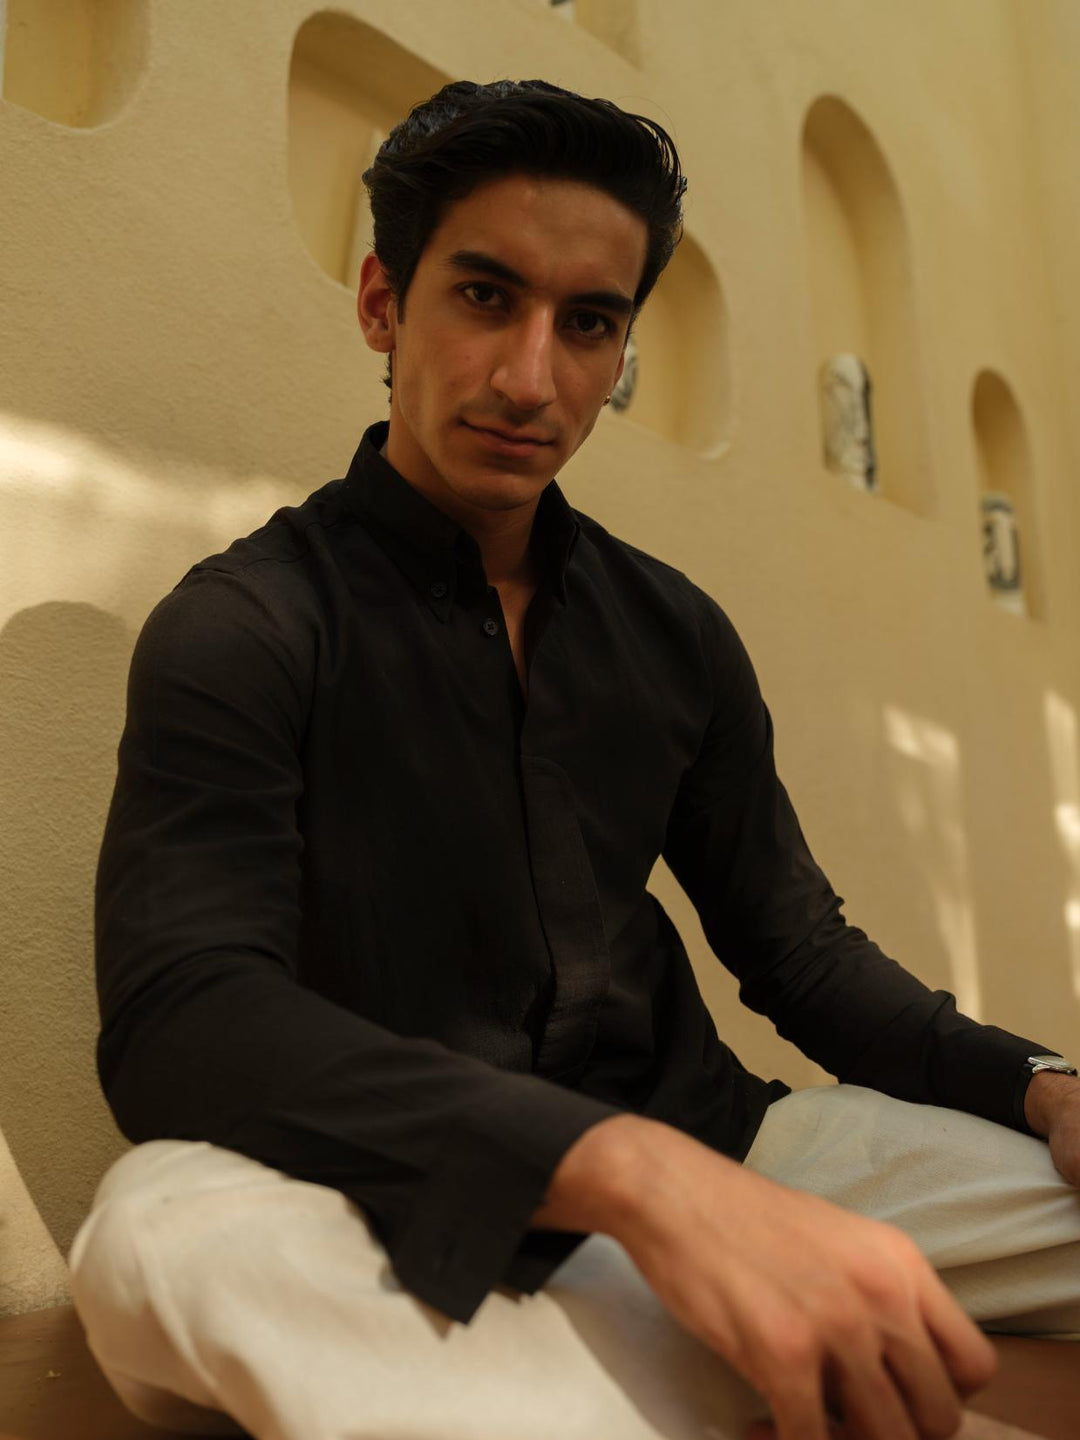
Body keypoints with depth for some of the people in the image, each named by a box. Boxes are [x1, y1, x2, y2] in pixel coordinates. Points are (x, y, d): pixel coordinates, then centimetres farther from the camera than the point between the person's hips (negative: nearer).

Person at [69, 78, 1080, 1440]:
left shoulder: (677, 635, 7)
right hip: (396, 1218, -3)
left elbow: (792, 943, 12)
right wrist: (633, 1170, -36)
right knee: (170, 1225, -35)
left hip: (696, 1160, 4)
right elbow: (176, 1019, -23)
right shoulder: (240, 627, -9)